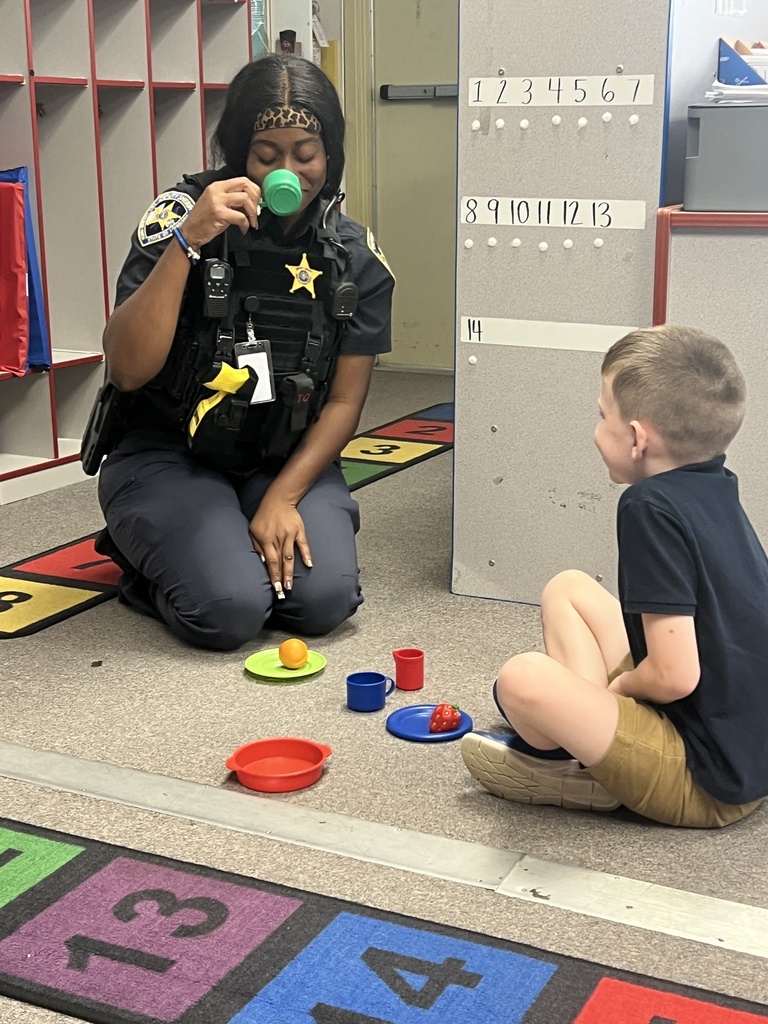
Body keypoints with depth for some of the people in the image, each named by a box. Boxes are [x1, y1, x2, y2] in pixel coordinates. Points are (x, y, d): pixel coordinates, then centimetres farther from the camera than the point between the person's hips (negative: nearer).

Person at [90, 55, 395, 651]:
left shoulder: (356, 258, -2)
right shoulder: (180, 216, -11)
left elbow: (344, 402, 0)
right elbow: (127, 371, -21)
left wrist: (282, 497, -15)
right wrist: (187, 240, -31)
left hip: (289, 462, 3)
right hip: (168, 457, -3)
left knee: (324, 599, -21)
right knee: (230, 609, -25)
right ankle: (150, 555, 9)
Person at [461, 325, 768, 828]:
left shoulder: (652, 508, -23)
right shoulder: (716, 487, 3)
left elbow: (675, 676, -26)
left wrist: (617, 685, -8)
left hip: (707, 785, -9)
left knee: (523, 678, -25)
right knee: (567, 588, 12)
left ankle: (569, 768, 5)